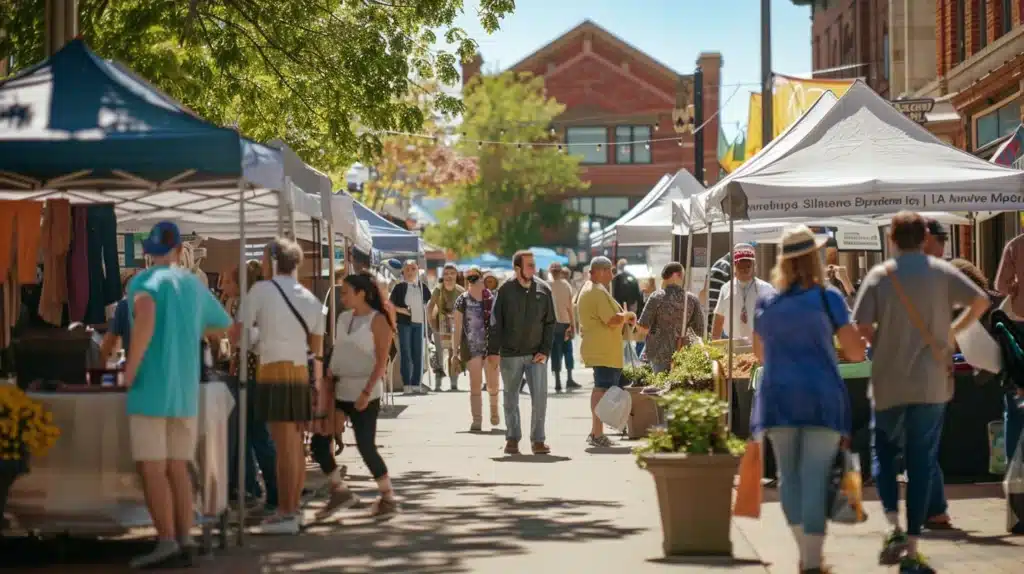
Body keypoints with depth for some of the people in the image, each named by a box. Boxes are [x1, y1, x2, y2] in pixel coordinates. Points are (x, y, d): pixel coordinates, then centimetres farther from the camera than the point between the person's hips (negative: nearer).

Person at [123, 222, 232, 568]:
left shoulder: (143, 282, -6)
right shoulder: (194, 286, 12)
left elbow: (146, 313, -30)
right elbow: (224, 325, 29)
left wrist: (130, 369, -22)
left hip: (151, 388, -6)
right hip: (186, 391, 6)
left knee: (152, 469, -4)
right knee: (178, 468, 9)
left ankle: (167, 543, -9)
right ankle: (185, 543, 5)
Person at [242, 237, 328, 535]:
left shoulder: (261, 290, -4)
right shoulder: (309, 298, 14)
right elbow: (317, 347, 14)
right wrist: (319, 382, 17)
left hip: (274, 369, -7)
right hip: (302, 373, 7)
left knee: (285, 446, -7)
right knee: (296, 445, 14)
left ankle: (286, 514, -4)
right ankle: (293, 508, 21)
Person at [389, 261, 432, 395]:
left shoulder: (422, 287, 9)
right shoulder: (400, 287, -1)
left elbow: (429, 302, 23)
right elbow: (391, 305, -1)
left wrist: (427, 314, 10)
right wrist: (402, 310, -15)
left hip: (419, 323, 4)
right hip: (404, 323, -4)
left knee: (418, 354, 6)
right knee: (406, 353, -4)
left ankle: (416, 384, 12)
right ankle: (407, 384, -3)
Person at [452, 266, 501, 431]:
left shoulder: (491, 299, 1)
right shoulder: (462, 301, -1)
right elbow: (457, 328, 1)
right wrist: (455, 351, -3)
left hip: (490, 345, 1)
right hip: (471, 347, -1)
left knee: (492, 383, 7)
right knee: (475, 384, -3)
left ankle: (494, 409, 36)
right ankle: (476, 420, -1)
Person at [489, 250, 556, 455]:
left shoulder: (543, 290, 2)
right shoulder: (505, 291, -3)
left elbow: (550, 323, 5)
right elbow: (495, 323, -2)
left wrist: (545, 350, -3)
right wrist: (493, 350, -8)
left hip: (535, 355, 1)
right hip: (510, 354, -1)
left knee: (540, 397, -6)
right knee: (511, 398, 8)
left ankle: (537, 440, 2)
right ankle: (512, 438, 19)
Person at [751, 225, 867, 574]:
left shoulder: (766, 303, 9)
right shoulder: (827, 298, -2)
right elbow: (856, 353, -2)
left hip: (778, 396, 3)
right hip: (821, 395, -3)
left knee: (789, 475, 13)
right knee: (815, 479, -4)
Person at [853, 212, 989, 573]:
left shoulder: (879, 275, -3)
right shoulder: (941, 271, -1)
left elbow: (861, 326, -10)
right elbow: (981, 301, -10)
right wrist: (953, 329, 6)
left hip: (888, 381, 0)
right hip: (931, 383, 0)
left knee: (883, 451, 17)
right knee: (922, 462, 5)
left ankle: (894, 526, -3)